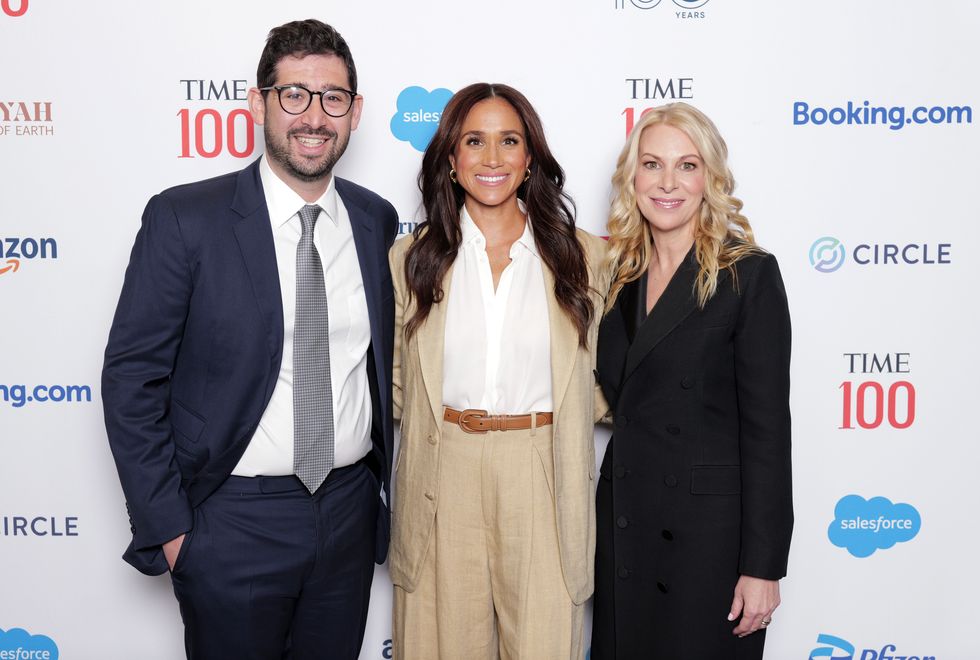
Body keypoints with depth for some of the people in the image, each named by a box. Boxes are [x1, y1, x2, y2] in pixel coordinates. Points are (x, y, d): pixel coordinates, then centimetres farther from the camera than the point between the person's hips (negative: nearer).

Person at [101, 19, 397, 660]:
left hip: (350, 511, 4)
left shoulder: (377, 220, 2)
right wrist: (166, 528, -9)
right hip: (234, 523, -3)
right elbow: (131, 379, -9)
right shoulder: (184, 219, -11)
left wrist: (378, 486, 11)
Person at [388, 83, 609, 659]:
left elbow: (594, 381, 11)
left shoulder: (582, 255, 2)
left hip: (541, 481, 0)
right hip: (443, 481, 1)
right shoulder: (413, 259, 4)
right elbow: (393, 382, 11)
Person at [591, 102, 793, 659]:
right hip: (624, 524, 6)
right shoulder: (620, 274, 7)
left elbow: (767, 426, -12)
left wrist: (763, 565, -13)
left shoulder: (750, 274, -10)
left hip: (709, 529, -5)